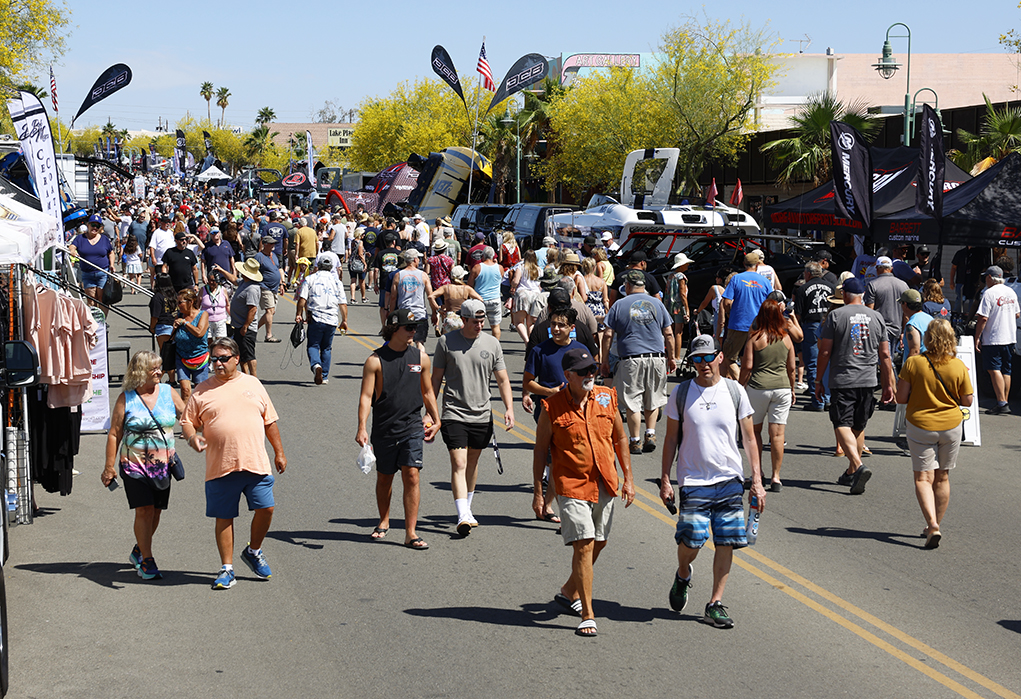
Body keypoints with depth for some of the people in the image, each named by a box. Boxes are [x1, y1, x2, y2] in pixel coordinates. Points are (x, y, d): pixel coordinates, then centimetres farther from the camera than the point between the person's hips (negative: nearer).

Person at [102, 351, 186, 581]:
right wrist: (110, 466, -3)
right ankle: (146, 561, -1)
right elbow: (114, 434, -1)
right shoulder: (126, 398, -3)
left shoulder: (168, 392, 5)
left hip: (163, 464, 3)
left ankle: (138, 552, 29)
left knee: (156, 511, 7)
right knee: (144, 510, -10)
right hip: (134, 464, -3)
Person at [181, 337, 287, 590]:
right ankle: (226, 569, 13)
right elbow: (187, 422, 7)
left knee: (265, 509, -1)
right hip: (220, 467, -1)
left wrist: (279, 452, 15)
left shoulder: (253, 384, 11)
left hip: (256, 464, 1)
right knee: (224, 517, 3)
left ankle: (253, 551, 25)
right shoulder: (202, 391, 5)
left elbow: (270, 421, 16)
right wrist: (192, 438, -15)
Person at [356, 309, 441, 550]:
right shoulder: (375, 360, -5)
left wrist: (436, 420, 20)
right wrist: (362, 428, -17)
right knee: (384, 477, 13)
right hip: (384, 429, -1)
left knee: (411, 476, -9)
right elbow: (366, 396, -8)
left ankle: (411, 533, -7)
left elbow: (427, 392, 17)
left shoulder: (421, 358, 5)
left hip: (412, 427, 1)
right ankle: (384, 522, 36)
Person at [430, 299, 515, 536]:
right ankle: (463, 516, -19)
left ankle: (468, 507, 32)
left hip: (482, 415, 3)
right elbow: (436, 379, 5)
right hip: (454, 415, -3)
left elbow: (502, 380, 8)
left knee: (473, 463, 15)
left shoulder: (492, 343, 4)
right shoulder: (446, 342, -2)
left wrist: (509, 408, -5)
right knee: (459, 464, -13)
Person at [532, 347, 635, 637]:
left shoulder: (606, 398, 2)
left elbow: (620, 438, 12)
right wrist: (537, 492, -3)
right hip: (571, 485, -5)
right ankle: (587, 616, -7)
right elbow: (540, 450, -2)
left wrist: (628, 477, 9)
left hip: (604, 483, 5)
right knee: (584, 546, -12)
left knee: (599, 543, 16)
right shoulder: (552, 407, -9)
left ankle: (569, 592, 39)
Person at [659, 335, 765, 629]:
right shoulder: (681, 393, 1)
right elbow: (671, 439, 7)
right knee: (691, 539, -12)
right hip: (693, 480, -1)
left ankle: (715, 604, 12)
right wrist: (665, 479, 2)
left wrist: (757, 479, 1)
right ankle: (683, 574, 23)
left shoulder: (735, 391, 2)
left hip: (730, 480, 1)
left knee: (726, 542, 0)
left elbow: (749, 438, 6)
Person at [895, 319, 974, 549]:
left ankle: (932, 524, -19)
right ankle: (935, 526, 25)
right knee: (942, 477, 16)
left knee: (923, 478, 0)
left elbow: (901, 398, -10)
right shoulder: (959, 367, -7)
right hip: (951, 426, 2)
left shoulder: (913, 363, -12)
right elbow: (967, 401, -1)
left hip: (921, 427, -2)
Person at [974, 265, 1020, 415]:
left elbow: (983, 318, -16)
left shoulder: (989, 293, -12)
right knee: (1006, 371, 11)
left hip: (993, 339, -7)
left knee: (994, 369, -8)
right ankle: (1006, 403, 12)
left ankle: (1001, 403, -17)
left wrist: (977, 338, -11)